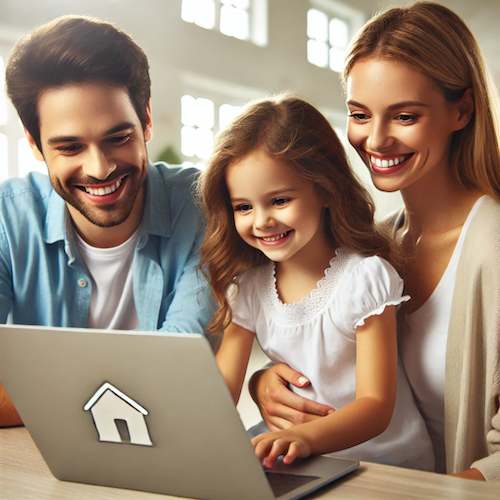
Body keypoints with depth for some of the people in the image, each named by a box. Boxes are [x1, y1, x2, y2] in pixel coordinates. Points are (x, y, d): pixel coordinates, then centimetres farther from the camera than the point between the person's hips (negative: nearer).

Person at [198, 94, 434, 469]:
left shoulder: (365, 277, -14)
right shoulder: (247, 286, 0)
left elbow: (375, 406, -19)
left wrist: (305, 437, -37)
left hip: (388, 466, -4)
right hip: (304, 465, 5)